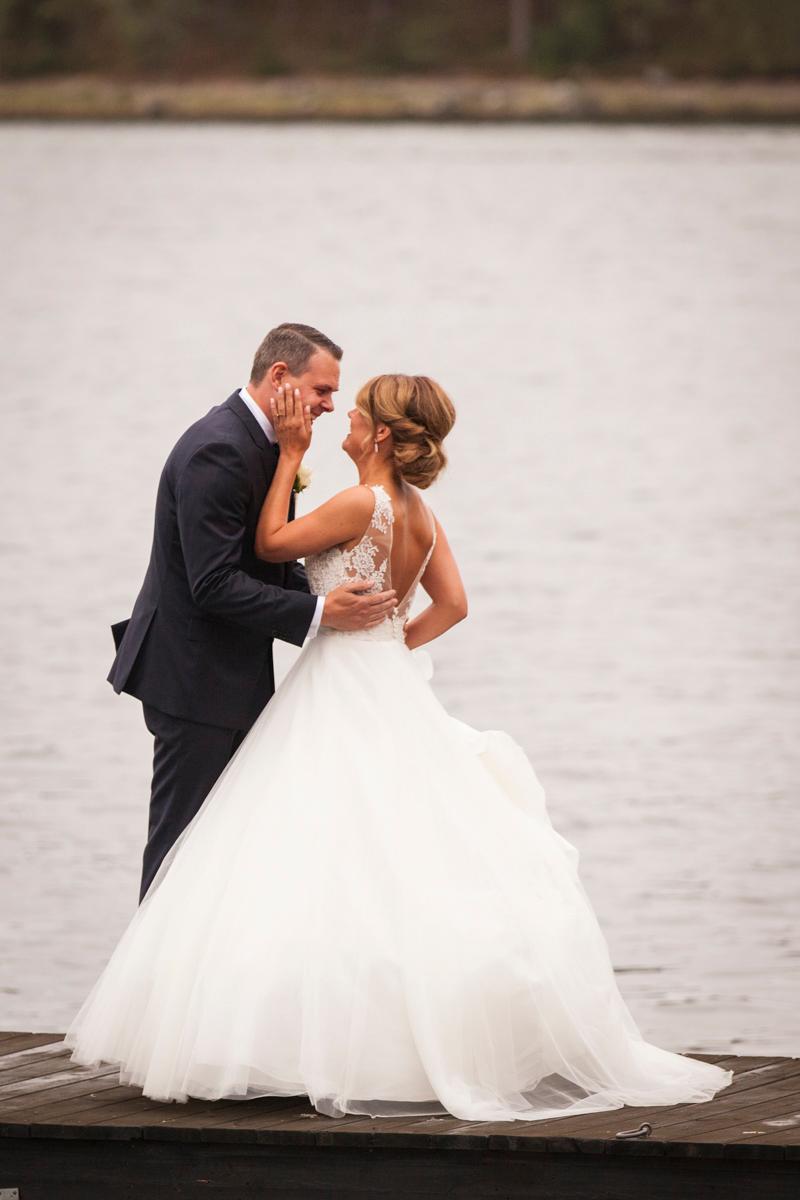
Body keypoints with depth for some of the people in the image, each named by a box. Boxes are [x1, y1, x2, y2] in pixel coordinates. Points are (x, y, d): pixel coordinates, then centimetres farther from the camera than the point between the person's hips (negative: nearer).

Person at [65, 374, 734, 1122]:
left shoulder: (361, 505, -17)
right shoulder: (419, 514, 7)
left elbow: (270, 543, -6)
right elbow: (451, 605, 12)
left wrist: (291, 454, -2)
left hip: (343, 698, -9)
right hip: (389, 689, 9)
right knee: (403, 874, 10)